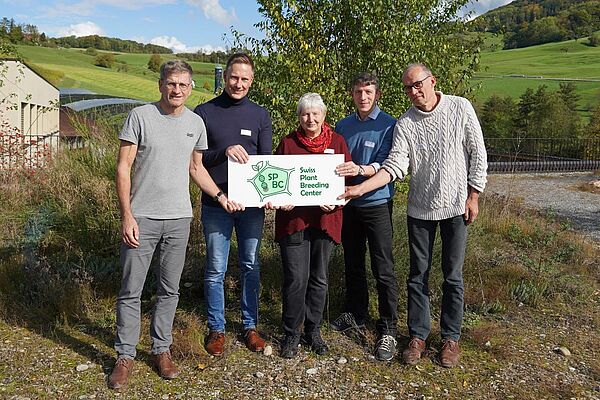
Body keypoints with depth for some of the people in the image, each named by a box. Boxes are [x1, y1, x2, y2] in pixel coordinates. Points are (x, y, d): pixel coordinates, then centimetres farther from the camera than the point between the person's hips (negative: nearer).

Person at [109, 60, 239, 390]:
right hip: (141, 217, -3)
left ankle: (162, 350, 26)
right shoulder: (140, 116, -5)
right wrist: (126, 215, -12)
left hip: (178, 218, 4)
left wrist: (221, 196, 6)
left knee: (169, 289, 12)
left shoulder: (195, 123, 8)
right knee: (131, 290, 3)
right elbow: (123, 168, -6)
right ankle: (125, 356, 16)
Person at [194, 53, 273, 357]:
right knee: (216, 269, 5)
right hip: (216, 203, -2)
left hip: (251, 203, 2)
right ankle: (216, 328, 21)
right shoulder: (204, 113, 1)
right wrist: (223, 152, -21)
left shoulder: (260, 115, 7)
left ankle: (250, 326, 25)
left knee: (251, 266, 11)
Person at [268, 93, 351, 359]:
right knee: (296, 278, -3)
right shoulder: (288, 143, 4)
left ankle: (313, 330, 27)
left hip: (325, 219, 2)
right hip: (293, 218, -1)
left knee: (319, 278, 11)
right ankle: (291, 333, 14)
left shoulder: (336, 142, 6)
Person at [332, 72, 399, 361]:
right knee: (352, 264, 17)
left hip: (377, 204, -5)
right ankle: (356, 315, 34)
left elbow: (386, 165, -18)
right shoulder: (343, 126, 8)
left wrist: (360, 170, -36)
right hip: (347, 204, 5)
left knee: (383, 269, -2)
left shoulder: (388, 125, -7)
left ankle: (388, 329, 9)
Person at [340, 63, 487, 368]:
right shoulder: (405, 124, -2)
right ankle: (418, 335, 22)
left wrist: (473, 196, -3)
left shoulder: (460, 108, -4)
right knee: (418, 274, 8)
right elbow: (395, 166, -11)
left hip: (455, 206, -1)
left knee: (452, 275, 7)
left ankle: (451, 337, 23)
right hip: (419, 208, 2)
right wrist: (359, 189, -23)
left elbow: (477, 153, -1)